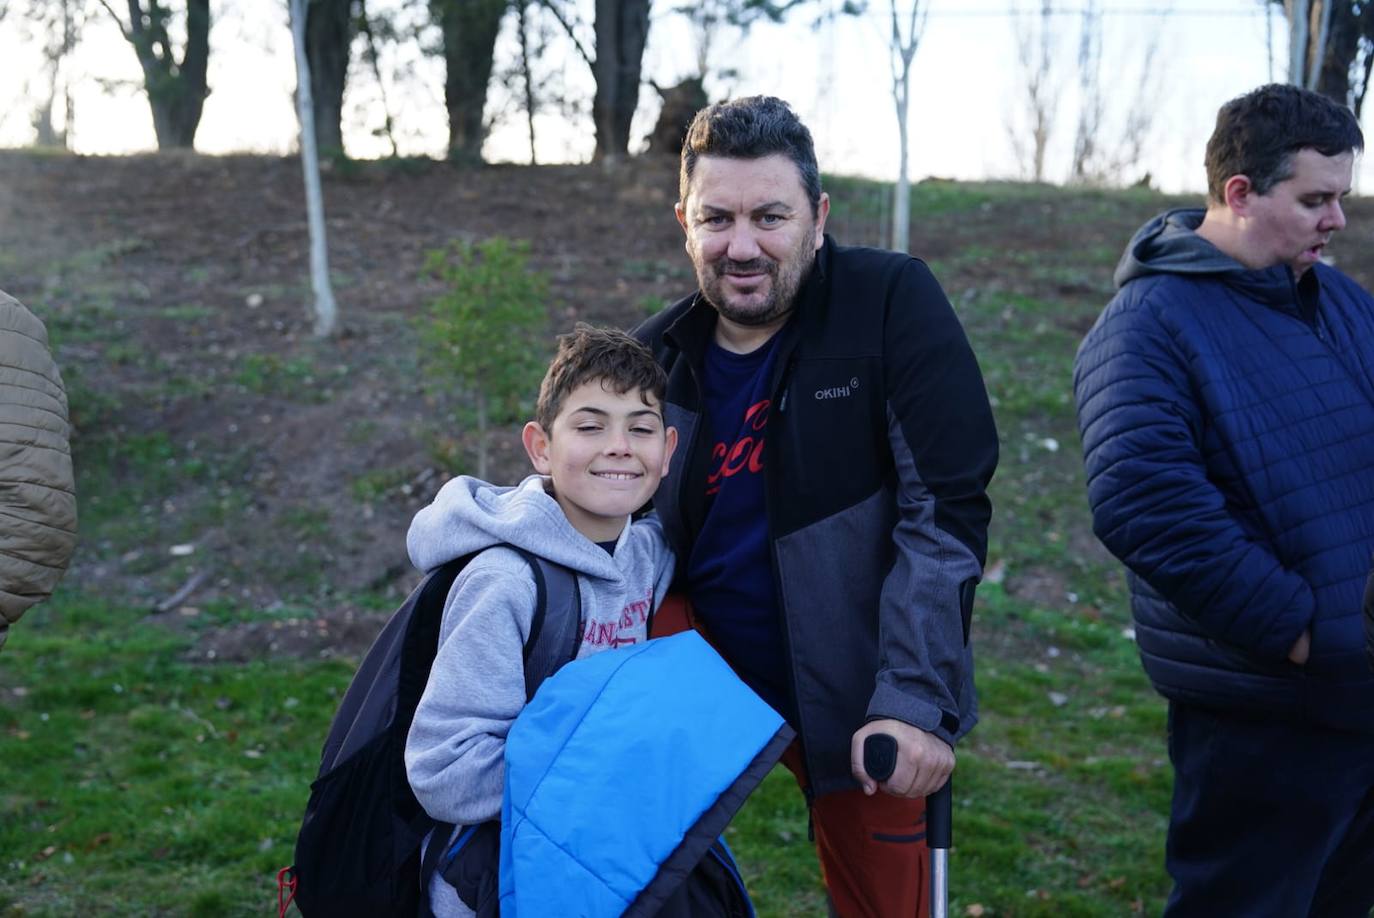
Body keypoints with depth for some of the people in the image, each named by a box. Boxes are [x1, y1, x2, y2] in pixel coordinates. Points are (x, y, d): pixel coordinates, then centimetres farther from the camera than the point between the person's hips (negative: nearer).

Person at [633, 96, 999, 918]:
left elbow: (945, 510, -17)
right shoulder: (654, 357, -3)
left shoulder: (891, 304, -14)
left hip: (862, 702, -2)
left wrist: (913, 699, -24)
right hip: (705, 688, 2)